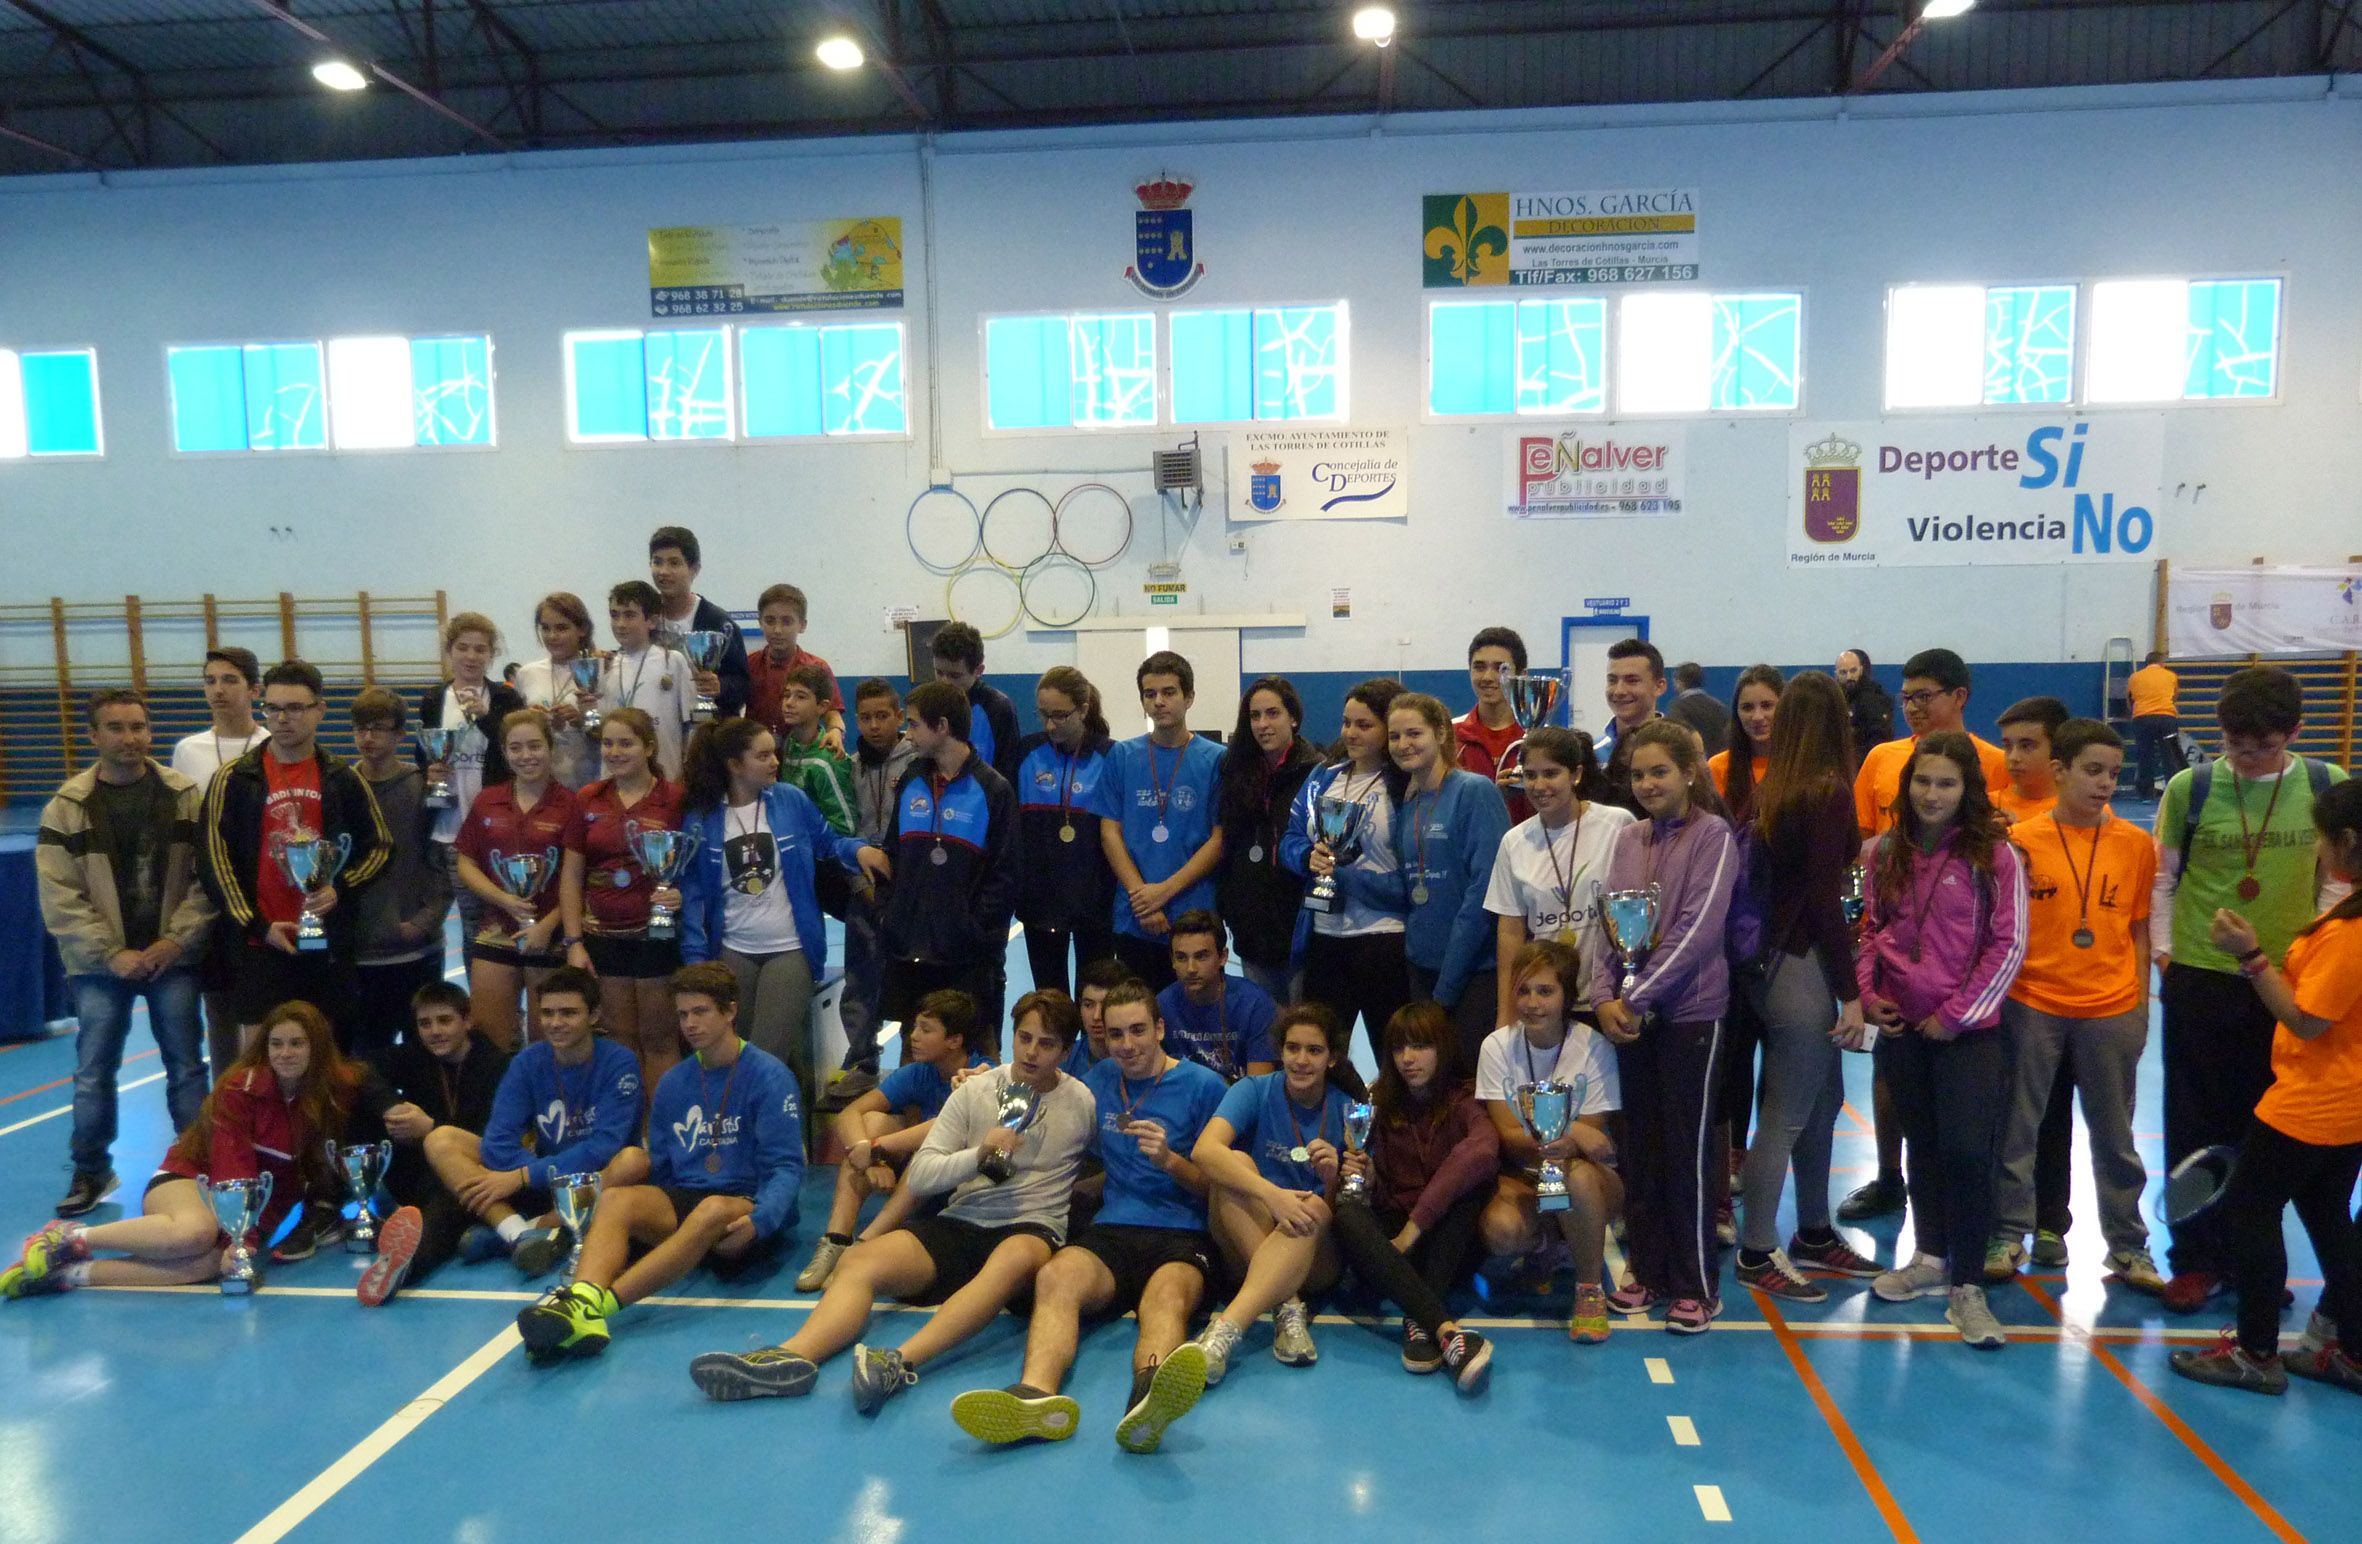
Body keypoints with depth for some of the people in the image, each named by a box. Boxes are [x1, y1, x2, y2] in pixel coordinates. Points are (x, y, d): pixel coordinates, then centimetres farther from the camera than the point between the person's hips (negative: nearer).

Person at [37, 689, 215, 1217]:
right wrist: (111, 954, -12)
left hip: (172, 956, 0)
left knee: (186, 1066, 6)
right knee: (93, 1073, 7)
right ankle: (91, 1171, 23)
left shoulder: (187, 797, -1)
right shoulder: (67, 807, -2)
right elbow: (60, 898, -6)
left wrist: (177, 938, -11)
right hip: (101, 963, 0)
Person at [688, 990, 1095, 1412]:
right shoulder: (975, 1090, 11)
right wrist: (978, 1154, -11)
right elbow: (919, 1176, 5)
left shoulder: (1082, 1102, 7)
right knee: (859, 1259, -23)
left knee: (1017, 1257, -41)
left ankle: (902, 1361, -57)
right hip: (960, 1220, 4)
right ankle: (794, 1356, -49)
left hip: (1033, 1227, -3)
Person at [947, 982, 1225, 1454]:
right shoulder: (1101, 1079, 21)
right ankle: (1035, 1395, -57)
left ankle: (1147, 1401, -69)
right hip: (1112, 1230, 3)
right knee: (1057, 1275, -32)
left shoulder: (1203, 1086, 8)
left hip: (1182, 1237, -3)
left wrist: (1169, 1159, -11)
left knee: (1168, 1295, -38)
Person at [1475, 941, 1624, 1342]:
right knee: (1500, 1230, -32)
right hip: (1521, 1176, 2)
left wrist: (1563, 1147, -34)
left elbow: (1590, 1138, -9)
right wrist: (1569, 1134, -29)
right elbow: (1507, 1135, -10)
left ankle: (1590, 1287, -13)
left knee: (1577, 1177, -39)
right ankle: (1543, 1245, 8)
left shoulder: (1594, 1047, -10)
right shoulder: (1498, 1046, -6)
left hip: (1590, 1175, -1)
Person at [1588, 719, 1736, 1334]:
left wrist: (1640, 997, -16)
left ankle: (1695, 1284, 13)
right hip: (1630, 1013, 5)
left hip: (1690, 1012, -5)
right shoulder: (1627, 839, 9)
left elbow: (1697, 928, -15)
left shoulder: (1712, 835, -7)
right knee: (1639, 1145, 11)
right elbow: (1606, 922, 6)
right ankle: (1647, 1269, 24)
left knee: (1686, 1148, 1)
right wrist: (1604, 996, -8)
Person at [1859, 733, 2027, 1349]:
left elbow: (2009, 945, -7)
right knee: (1922, 1142, 16)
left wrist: (1957, 1014, -9)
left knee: (1968, 1148, -10)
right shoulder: (1882, 852, 3)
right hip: (1901, 1023, 4)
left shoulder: (1995, 857, -7)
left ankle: (1967, 1288, 1)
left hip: (1967, 1028, -4)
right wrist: (1868, 994, 0)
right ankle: (1930, 1259, 31)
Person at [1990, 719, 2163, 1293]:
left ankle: (2127, 1245, 26)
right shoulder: (2020, 841, -4)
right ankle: (2008, 1235, 20)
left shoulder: (2135, 844, 1)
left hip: (2111, 1011, 1)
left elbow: (2139, 929, 6)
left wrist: (2141, 1006, 4)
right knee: (2016, 1127, 7)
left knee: (2115, 1136, 13)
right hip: (2032, 1007, -1)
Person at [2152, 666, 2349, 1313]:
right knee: (2196, 1127, 6)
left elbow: (2335, 879, 6)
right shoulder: (2190, 787, -5)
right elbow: (2164, 877, 2)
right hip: (2200, 977, -1)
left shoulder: (2329, 787, -1)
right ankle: (2198, 1259, 19)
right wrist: (2162, 950, -2)